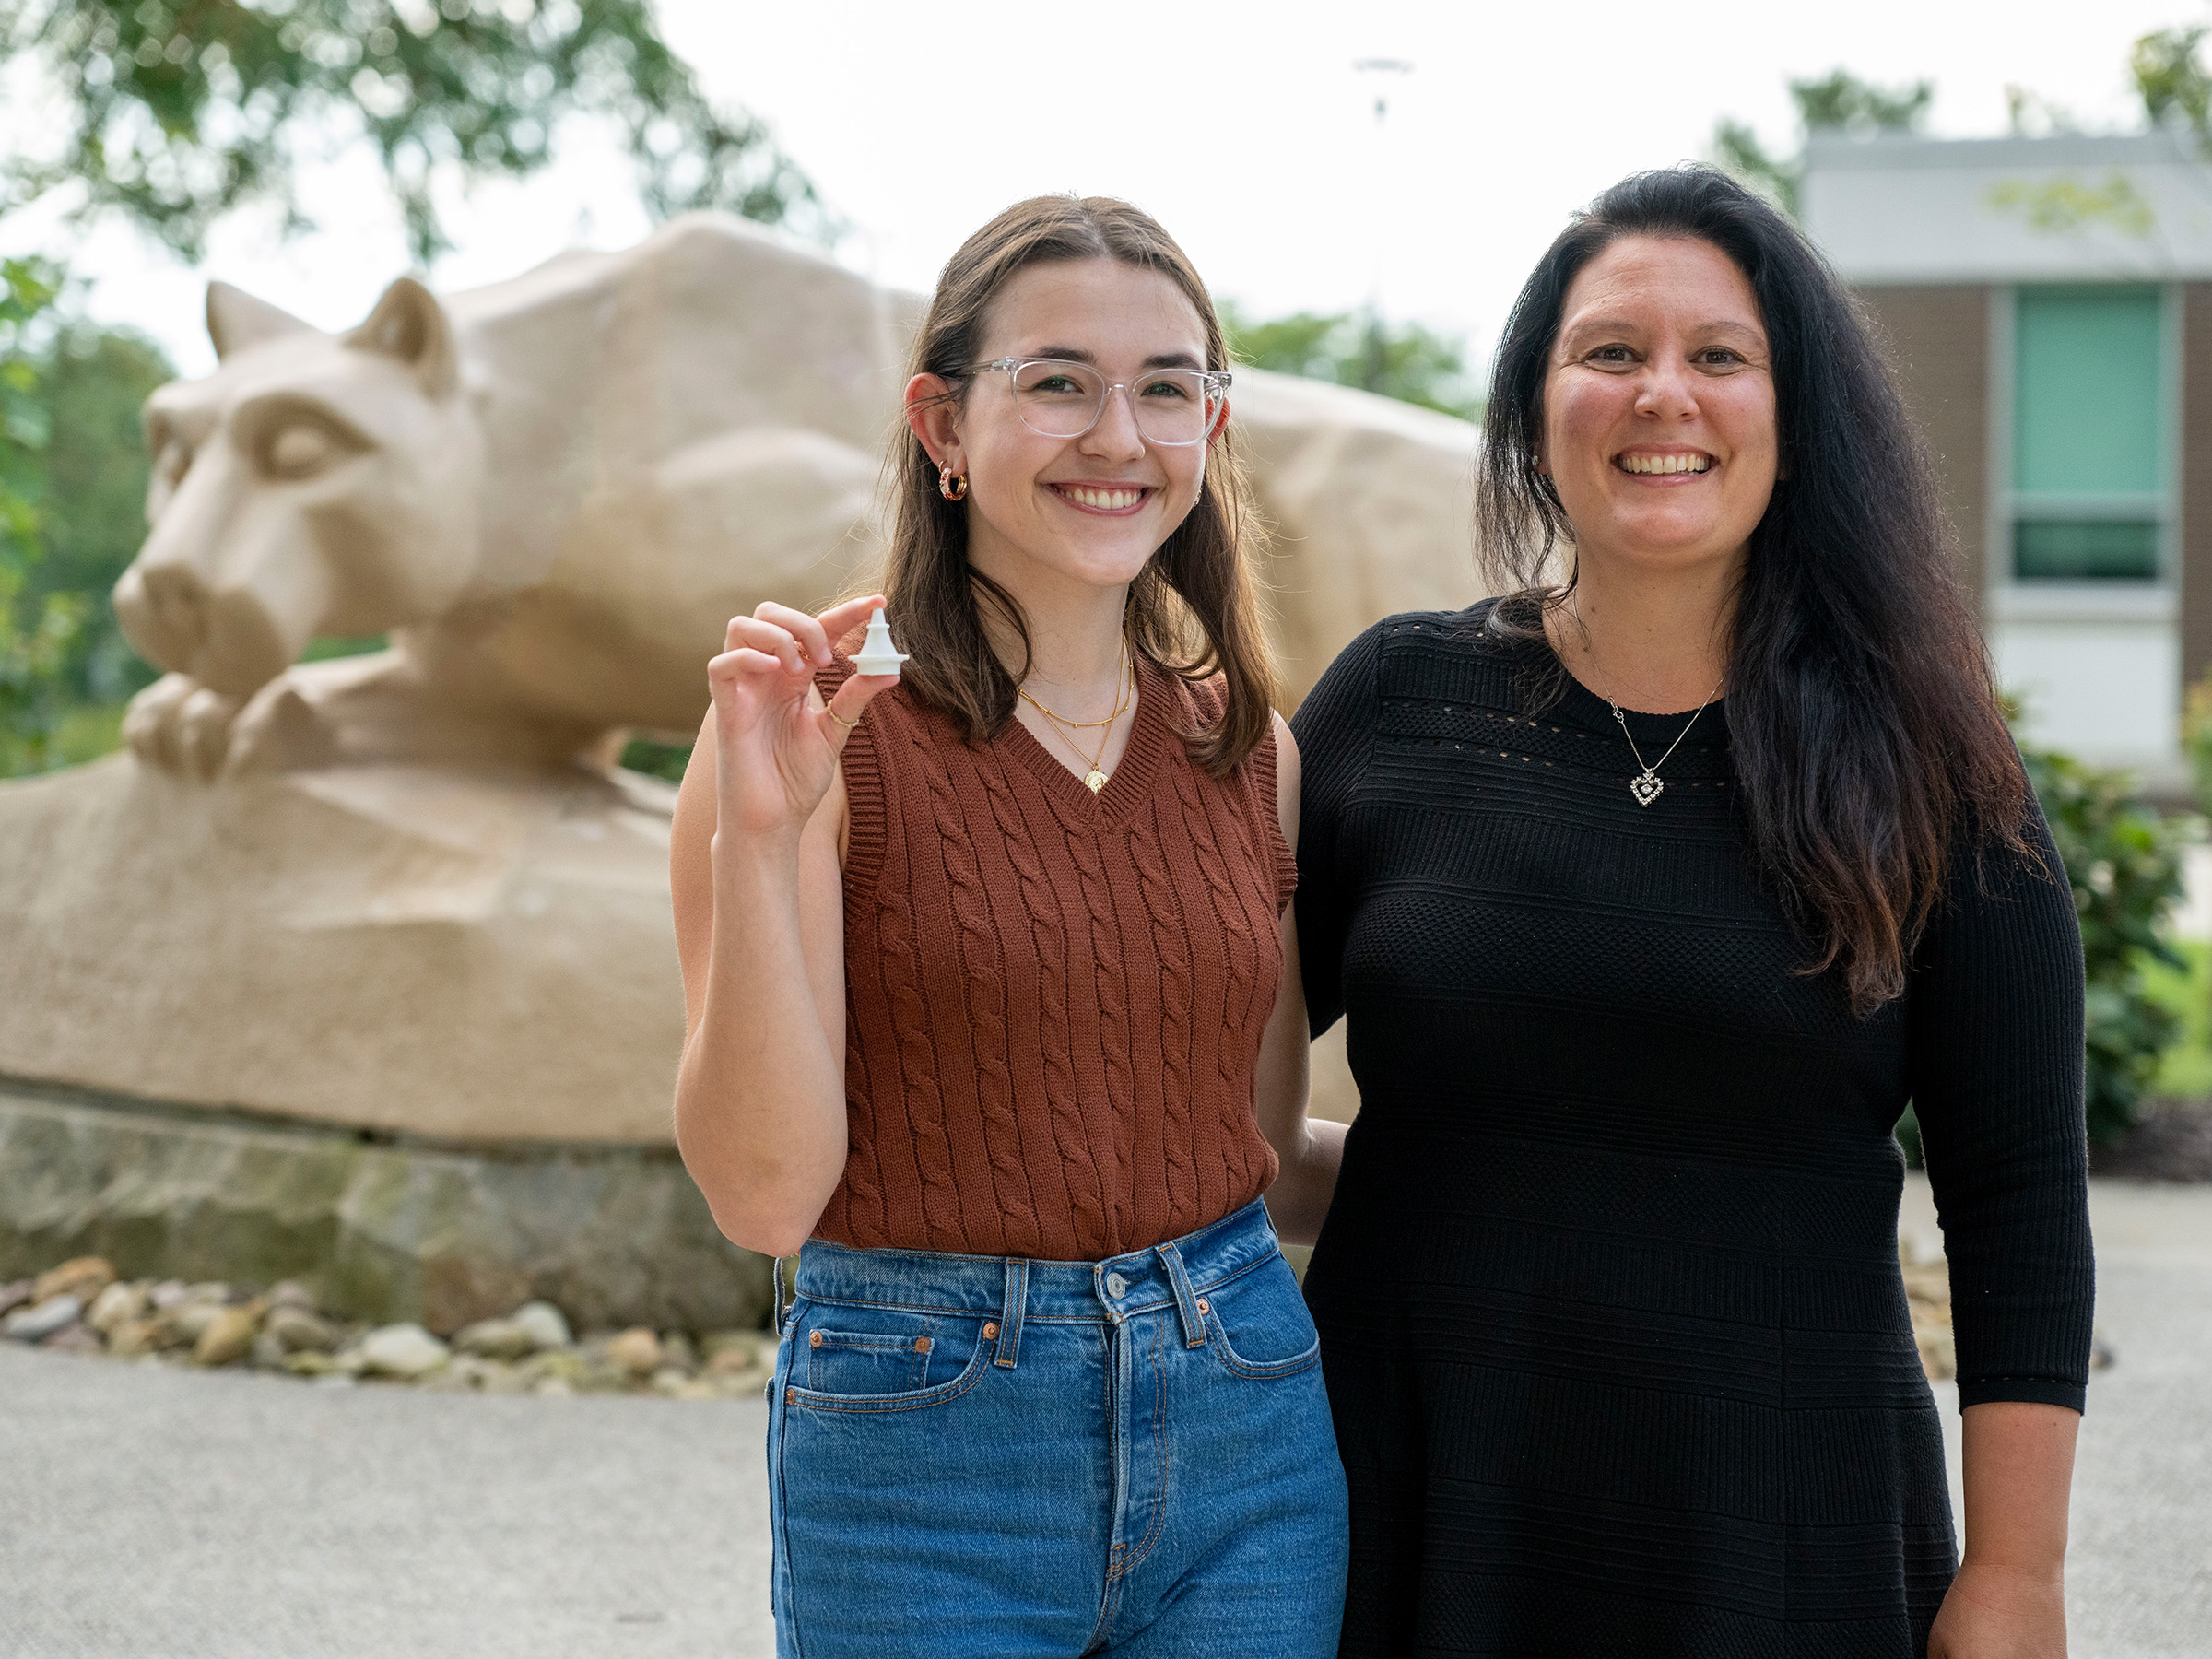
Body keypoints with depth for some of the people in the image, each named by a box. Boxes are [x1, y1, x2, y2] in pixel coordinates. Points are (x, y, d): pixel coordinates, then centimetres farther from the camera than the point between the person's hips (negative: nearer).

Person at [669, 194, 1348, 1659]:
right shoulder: (822, 743, -6)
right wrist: (757, 838, -20)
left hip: (1246, 1439, 4)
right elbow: (765, 1192, -12)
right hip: (922, 1459, -4)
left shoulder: (1249, 753, 6)